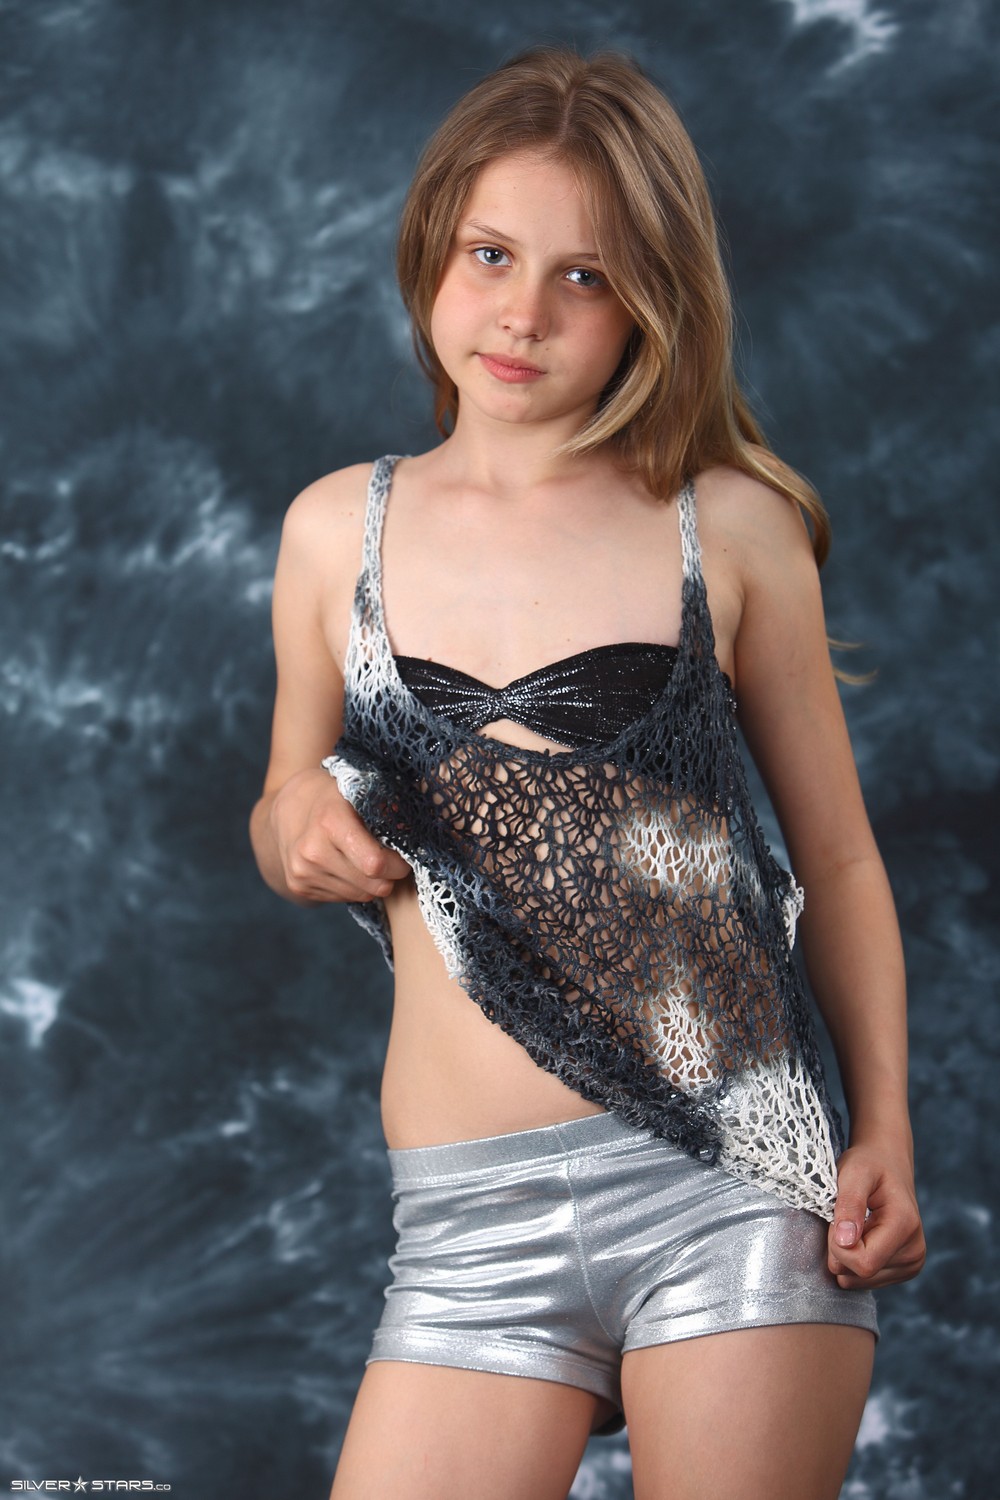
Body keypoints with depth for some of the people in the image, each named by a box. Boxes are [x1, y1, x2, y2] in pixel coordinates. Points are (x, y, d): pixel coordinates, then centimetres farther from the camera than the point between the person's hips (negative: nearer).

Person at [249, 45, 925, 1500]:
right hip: (472, 1219, 2)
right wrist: (293, 831, -1)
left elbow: (836, 857, 9)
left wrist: (886, 1133, -1)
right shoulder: (338, 529, 10)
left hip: (735, 1176, -1)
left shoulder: (728, 527, 4)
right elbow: (288, 820, 22)